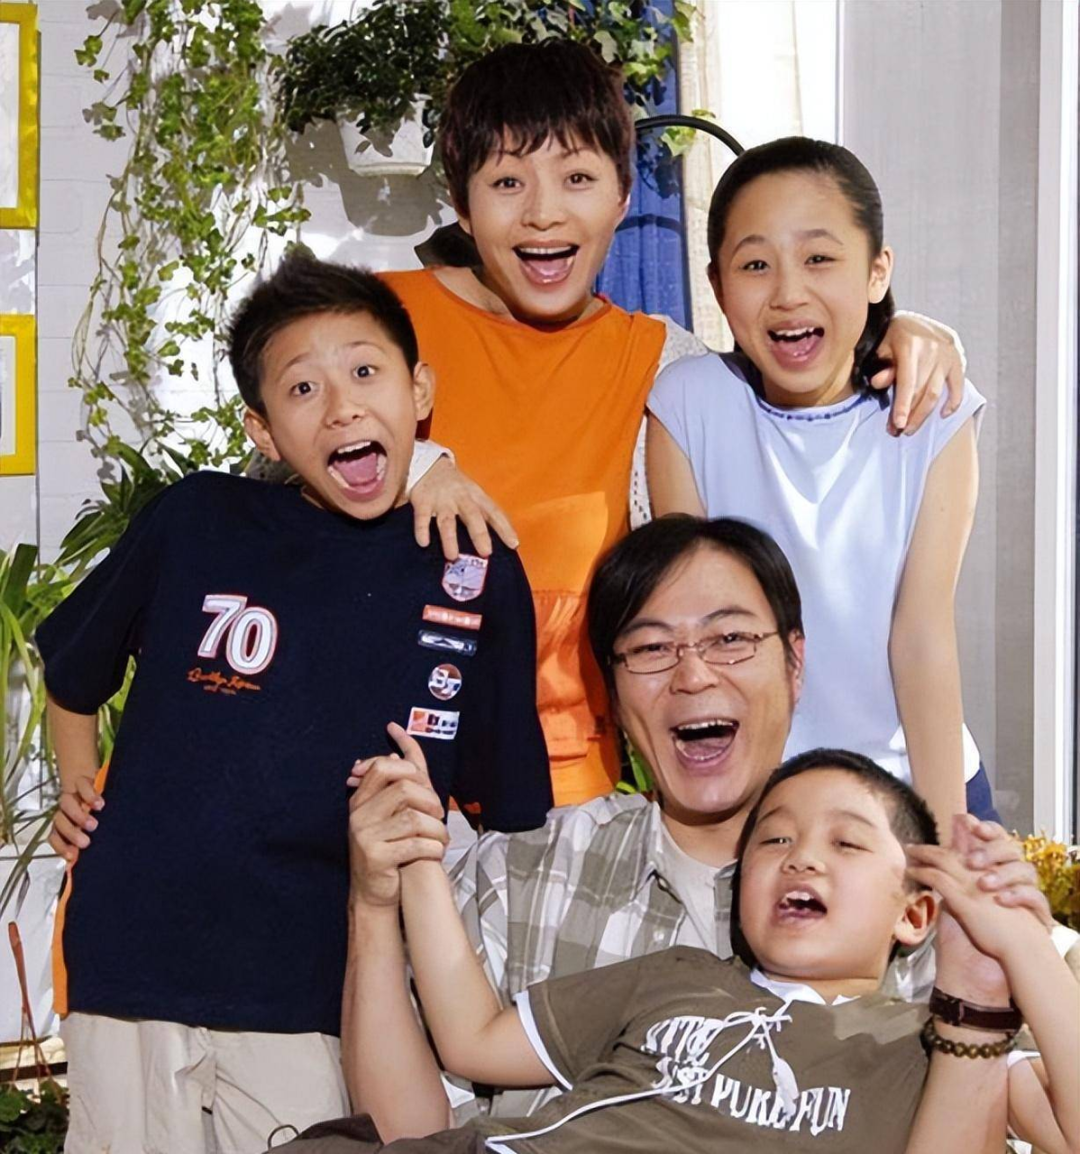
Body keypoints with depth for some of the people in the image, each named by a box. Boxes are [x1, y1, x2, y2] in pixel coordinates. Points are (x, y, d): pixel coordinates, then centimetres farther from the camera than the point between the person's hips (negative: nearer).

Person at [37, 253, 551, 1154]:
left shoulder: (481, 580, 0)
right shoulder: (196, 522, 1)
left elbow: (513, 811, 6)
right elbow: (74, 667, 18)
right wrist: (79, 790, 9)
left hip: (318, 993, 0)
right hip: (130, 965, 1)